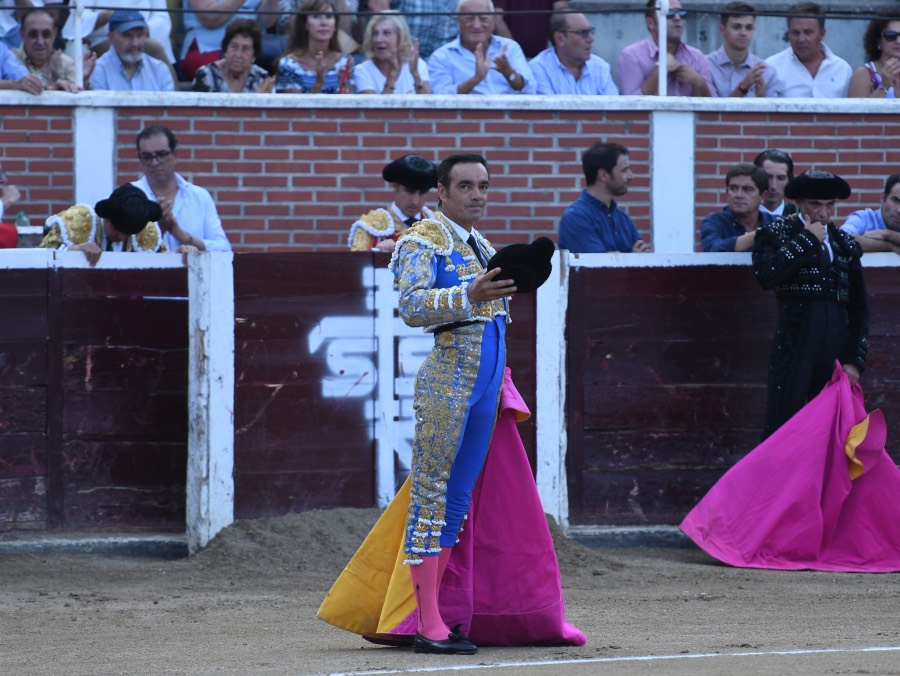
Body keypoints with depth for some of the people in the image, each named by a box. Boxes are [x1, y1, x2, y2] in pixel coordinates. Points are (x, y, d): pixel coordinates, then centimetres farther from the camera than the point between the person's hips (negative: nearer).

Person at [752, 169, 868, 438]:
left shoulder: (845, 243, 16)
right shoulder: (777, 233, 4)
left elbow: (859, 307, 16)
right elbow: (766, 275, -17)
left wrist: (855, 360, 6)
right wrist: (807, 240, -9)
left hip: (837, 351, 4)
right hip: (794, 347, -4)